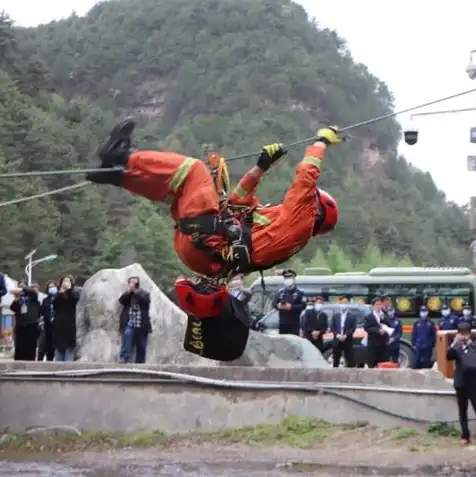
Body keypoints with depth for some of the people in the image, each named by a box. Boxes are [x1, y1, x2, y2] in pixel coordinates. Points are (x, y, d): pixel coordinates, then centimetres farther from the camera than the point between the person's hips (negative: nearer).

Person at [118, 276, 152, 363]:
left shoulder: (144, 294, 12)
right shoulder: (127, 294, 15)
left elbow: (145, 301, -9)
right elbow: (121, 300, -4)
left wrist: (135, 291, -6)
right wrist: (129, 290, -8)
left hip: (141, 326, 1)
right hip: (129, 325, -1)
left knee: (141, 350, 6)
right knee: (126, 349, -17)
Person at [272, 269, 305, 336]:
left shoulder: (299, 293, 1)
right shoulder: (280, 292, 12)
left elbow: (303, 305, -7)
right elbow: (274, 304, 13)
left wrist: (291, 307, -17)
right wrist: (278, 305, -10)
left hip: (294, 323, -3)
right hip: (282, 323, 3)